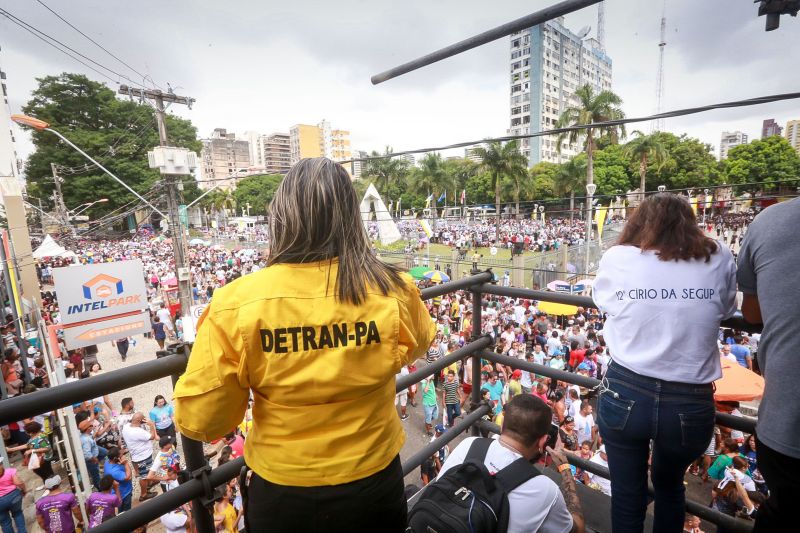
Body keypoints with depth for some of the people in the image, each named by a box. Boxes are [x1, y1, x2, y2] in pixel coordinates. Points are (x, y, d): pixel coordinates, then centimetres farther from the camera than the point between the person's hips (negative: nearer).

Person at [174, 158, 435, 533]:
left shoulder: (236, 303, -24)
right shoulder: (393, 292, -21)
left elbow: (200, 422, -11)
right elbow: (417, 346, 3)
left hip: (282, 494, 0)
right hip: (374, 481, 1)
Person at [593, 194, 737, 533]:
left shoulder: (617, 258, -7)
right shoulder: (719, 259, -2)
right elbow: (727, 310, 15)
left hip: (625, 395, -1)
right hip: (690, 404, 2)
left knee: (627, 494, 23)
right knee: (669, 484, 32)